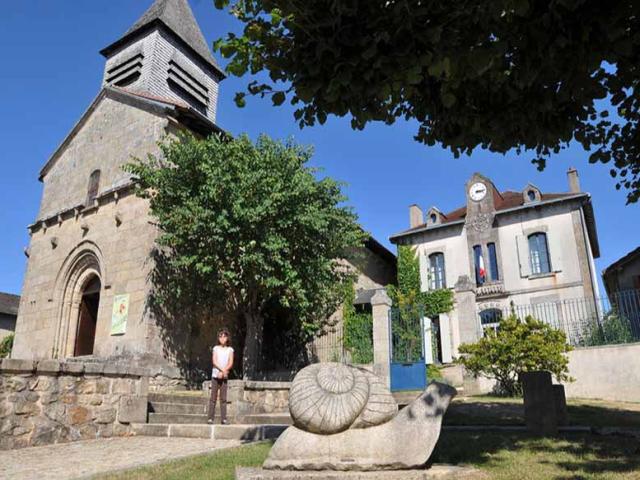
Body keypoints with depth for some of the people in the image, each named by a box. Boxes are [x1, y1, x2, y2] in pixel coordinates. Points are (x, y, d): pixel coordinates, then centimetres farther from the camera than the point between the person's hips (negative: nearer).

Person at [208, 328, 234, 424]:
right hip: (215, 375, 0)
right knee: (213, 397, -1)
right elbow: (214, 361, -5)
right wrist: (223, 370, -16)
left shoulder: (230, 349, 6)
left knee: (223, 398, 0)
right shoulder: (216, 348, 5)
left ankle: (223, 418, 2)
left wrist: (222, 372, -13)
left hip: (224, 376, 1)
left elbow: (230, 363, -2)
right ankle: (210, 418, 2)